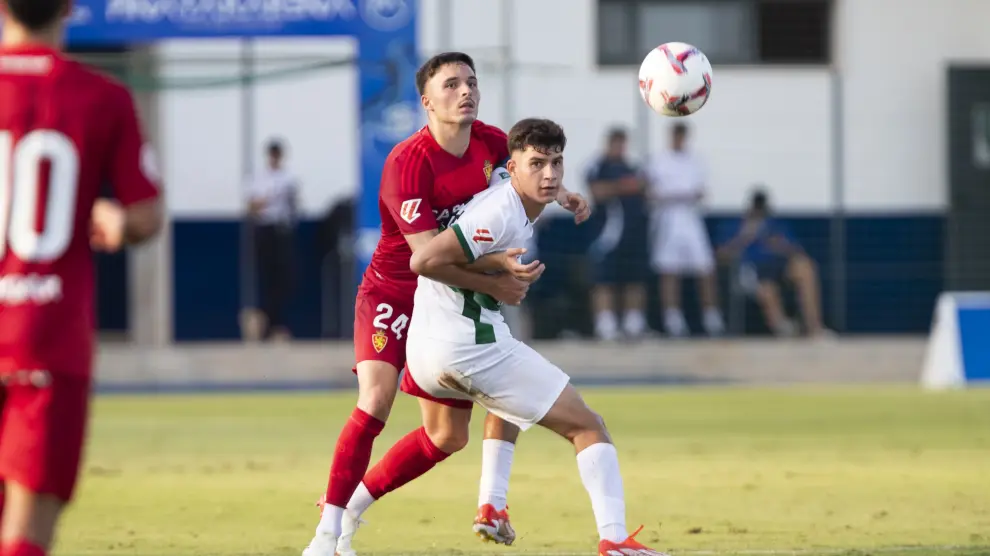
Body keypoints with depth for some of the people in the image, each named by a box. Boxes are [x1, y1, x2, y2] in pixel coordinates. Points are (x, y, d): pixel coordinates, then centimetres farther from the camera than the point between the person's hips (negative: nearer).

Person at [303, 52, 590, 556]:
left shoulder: (488, 142, -5)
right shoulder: (408, 162, -25)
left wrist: (562, 194, 6)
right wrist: (493, 284, -31)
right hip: (392, 293, -6)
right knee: (375, 402, -26)